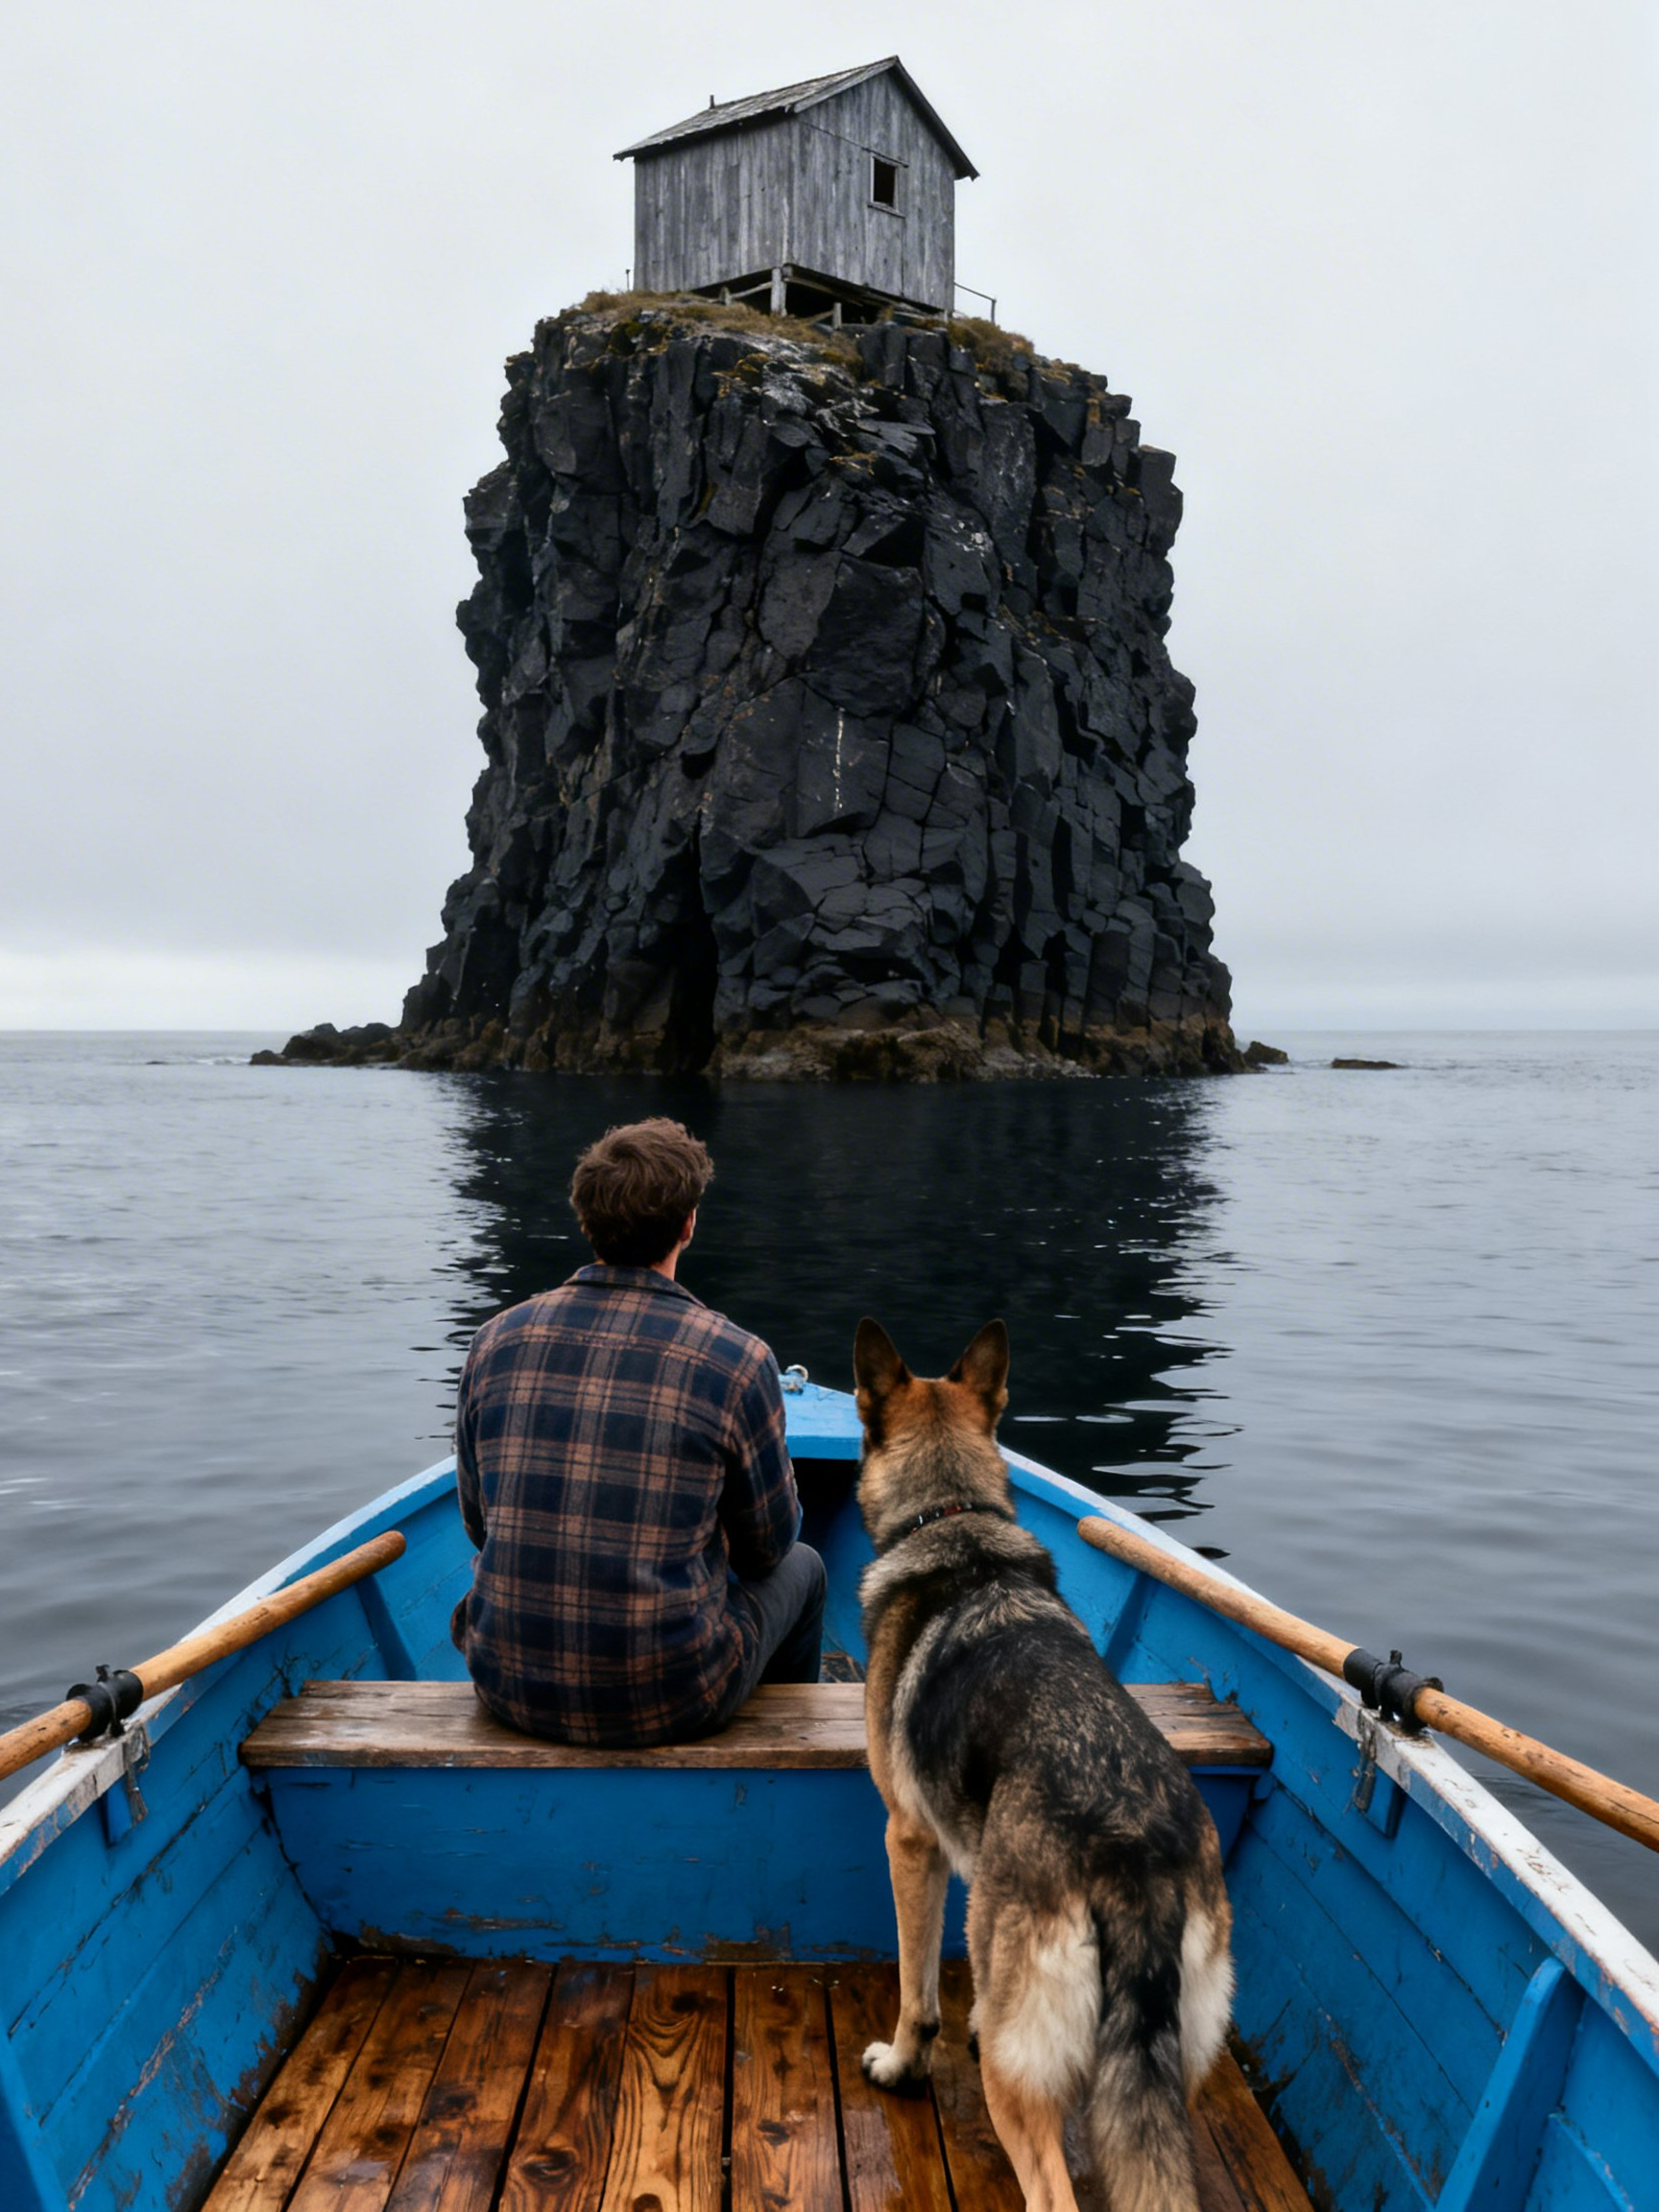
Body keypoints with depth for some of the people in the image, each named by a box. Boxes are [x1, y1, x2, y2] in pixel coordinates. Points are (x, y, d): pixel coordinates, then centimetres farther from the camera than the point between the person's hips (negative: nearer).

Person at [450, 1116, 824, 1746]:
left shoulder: (496, 1342, -4)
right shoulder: (737, 1360, -14)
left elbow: (480, 1523, 9)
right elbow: (767, 1546, 0)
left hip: (510, 1691, 4)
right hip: (670, 1701, -3)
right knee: (801, 1567, 26)